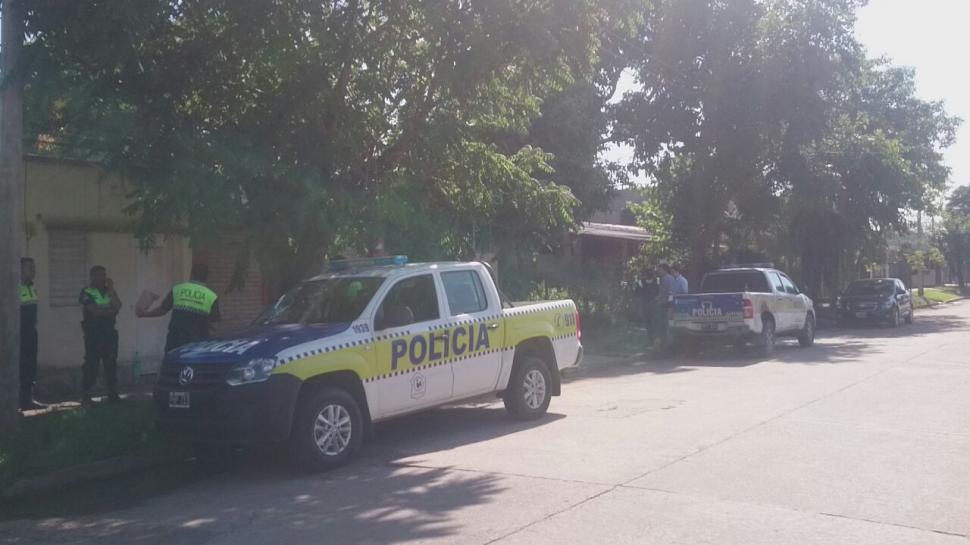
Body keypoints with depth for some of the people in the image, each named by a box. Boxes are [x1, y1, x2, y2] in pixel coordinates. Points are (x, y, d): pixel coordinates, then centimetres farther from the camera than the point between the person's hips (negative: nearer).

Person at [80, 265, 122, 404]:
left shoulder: (109, 291, 15)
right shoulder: (86, 292, -2)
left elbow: (117, 306, -3)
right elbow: (95, 311, -15)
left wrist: (111, 290, -6)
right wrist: (110, 310, -3)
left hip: (109, 331, 5)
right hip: (93, 332, -5)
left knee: (111, 362, 5)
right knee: (91, 363, -5)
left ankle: (113, 393, 10)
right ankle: (86, 395, 0)